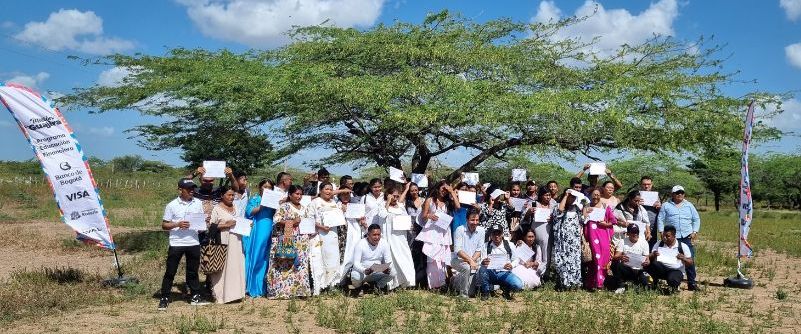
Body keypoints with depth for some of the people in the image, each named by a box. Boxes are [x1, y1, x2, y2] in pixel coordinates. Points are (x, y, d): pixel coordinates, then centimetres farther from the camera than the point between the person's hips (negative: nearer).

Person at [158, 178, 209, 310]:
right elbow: (164, 225, -2)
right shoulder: (172, 205, -5)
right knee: (170, 272, 3)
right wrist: (177, 224, -18)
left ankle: (195, 297, 23)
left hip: (193, 243, 3)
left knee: (193, 271, 13)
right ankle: (164, 298, 11)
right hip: (176, 244, -3)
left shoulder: (198, 203, 6)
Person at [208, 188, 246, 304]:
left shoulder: (235, 208, 17)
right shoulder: (217, 208, -2)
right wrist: (225, 225, -17)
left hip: (236, 241, 6)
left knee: (236, 267, 5)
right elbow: (211, 226, -7)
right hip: (223, 243, -6)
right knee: (222, 268, -5)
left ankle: (234, 292, 11)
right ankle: (221, 295, 0)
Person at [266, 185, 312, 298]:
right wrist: (291, 222, -17)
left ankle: (299, 289, 6)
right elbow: (276, 220, -11)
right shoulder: (284, 206, -2)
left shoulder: (303, 208, 18)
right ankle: (281, 290, -3)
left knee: (300, 264, 2)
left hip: (301, 241, 6)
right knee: (285, 264, -7)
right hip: (287, 240, -6)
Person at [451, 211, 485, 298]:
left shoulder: (481, 231, -2)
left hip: (473, 262, 4)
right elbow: (458, 250, -18)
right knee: (467, 268, -38)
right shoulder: (460, 230, -13)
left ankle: (456, 280, 29)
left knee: (471, 293, -4)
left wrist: (473, 260, -18)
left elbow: (479, 250, 0)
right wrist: (470, 260, -28)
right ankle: (463, 295, -19)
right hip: (458, 260, -4)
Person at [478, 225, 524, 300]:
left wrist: (511, 265, -19)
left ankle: (506, 289, 7)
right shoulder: (486, 246, 3)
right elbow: (481, 262, -3)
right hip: (490, 273, 0)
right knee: (482, 269, -34)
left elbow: (516, 259, 5)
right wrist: (483, 263, -29)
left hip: (504, 273, 0)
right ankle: (485, 292, -10)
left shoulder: (509, 245, 5)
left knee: (518, 285, -29)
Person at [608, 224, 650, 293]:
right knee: (615, 264, -31)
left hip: (639, 271, 0)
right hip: (625, 269, 0)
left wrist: (646, 262, -27)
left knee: (644, 283, -28)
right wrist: (620, 257, -38)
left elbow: (647, 259, 0)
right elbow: (615, 257, -12)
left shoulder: (644, 242, 2)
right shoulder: (623, 242, -1)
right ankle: (620, 286, -12)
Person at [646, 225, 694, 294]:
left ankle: (674, 287, 3)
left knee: (672, 280, -38)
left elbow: (690, 263, 0)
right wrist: (653, 255, -23)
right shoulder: (659, 244, 4)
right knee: (650, 264, -30)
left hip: (676, 270, -2)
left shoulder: (683, 246, -2)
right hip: (661, 269, 2)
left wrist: (683, 259, -22)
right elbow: (650, 259, 1)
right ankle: (655, 282, -1)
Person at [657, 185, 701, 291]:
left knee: (690, 260, -4)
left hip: (687, 237, 1)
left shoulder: (689, 205, 16)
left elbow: (696, 219, 17)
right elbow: (660, 220, 7)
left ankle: (691, 282, 2)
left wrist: (695, 232, 5)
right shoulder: (666, 206, 10)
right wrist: (662, 232, -3)